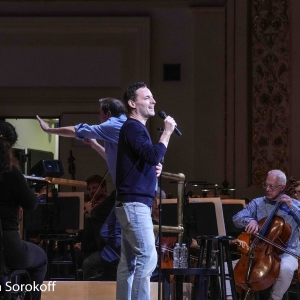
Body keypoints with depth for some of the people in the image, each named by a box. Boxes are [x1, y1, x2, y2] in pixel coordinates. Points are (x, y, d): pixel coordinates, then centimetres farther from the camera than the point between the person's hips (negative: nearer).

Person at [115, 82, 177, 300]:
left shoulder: (136, 128, 20)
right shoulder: (133, 127, -10)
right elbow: (153, 155, -24)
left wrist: (154, 169, 9)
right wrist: (167, 132, -13)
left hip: (133, 202, 10)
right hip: (134, 202, -10)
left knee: (129, 261, 8)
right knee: (147, 257, -15)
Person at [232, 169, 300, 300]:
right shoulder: (257, 203, 6)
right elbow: (237, 218, -5)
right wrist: (250, 220, -26)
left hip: (286, 252, -2)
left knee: (286, 268, -35)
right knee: (241, 266, -25)